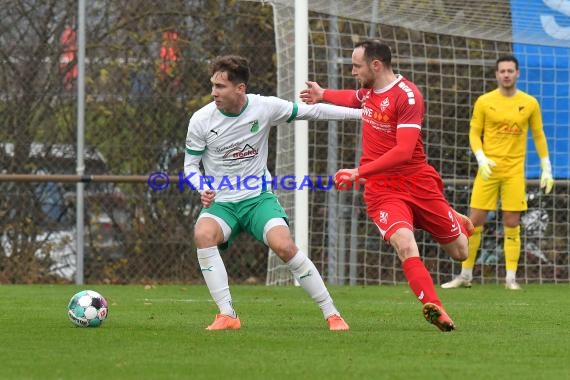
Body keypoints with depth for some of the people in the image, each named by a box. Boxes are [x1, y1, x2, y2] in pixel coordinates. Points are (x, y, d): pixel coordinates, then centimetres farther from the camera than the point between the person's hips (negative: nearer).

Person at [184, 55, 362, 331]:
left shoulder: (264, 107, -8)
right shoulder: (201, 120, -8)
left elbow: (311, 112, 2)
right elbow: (190, 165, 2)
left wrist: (362, 113, 1)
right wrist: (203, 188, -20)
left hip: (259, 197, 0)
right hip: (221, 203, 1)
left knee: (284, 245, -26)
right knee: (203, 234, -32)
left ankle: (331, 314, -10)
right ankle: (227, 315, -26)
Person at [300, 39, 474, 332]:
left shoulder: (407, 95, -17)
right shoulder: (368, 90, 5)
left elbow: (403, 152, -26)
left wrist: (359, 172, -29)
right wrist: (323, 95, 23)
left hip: (418, 183, -3)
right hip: (381, 190, 3)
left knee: (460, 252, 10)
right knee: (405, 245, -27)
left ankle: (458, 222, 45)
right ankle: (433, 308, -34)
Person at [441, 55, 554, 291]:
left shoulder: (530, 103, 4)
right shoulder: (484, 102, 2)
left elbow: (539, 136, 10)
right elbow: (474, 133, 4)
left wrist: (546, 169, 6)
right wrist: (481, 159, -12)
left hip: (514, 171, 0)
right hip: (489, 169, 0)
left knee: (512, 224, -2)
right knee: (475, 222, -1)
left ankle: (511, 278, 4)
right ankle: (465, 275, 7)